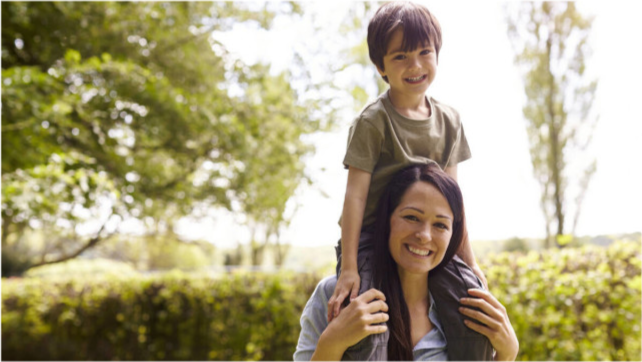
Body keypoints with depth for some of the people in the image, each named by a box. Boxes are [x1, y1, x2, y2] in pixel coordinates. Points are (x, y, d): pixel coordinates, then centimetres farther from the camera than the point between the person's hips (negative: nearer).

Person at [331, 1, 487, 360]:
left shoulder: (449, 120, 5)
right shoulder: (373, 121, -11)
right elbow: (356, 192, -15)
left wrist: (469, 259, 11)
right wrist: (348, 267, -20)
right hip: (372, 235, -5)